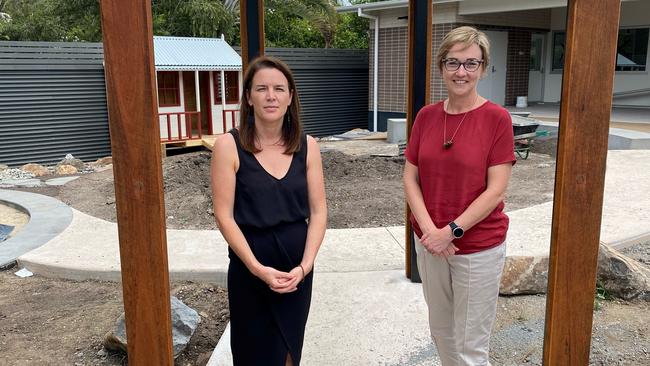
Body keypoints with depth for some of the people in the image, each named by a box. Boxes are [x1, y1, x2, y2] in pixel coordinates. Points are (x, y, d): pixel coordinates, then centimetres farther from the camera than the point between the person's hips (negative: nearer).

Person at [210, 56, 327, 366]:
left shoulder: (307, 146, -1)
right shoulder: (229, 146, -10)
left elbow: (318, 211, -1)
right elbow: (224, 216, -11)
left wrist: (305, 266, -12)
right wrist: (258, 268, -17)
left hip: (298, 267, 3)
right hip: (249, 269, -2)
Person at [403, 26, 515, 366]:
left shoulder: (496, 118, -11)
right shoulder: (426, 116, 1)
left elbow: (495, 190, -14)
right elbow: (410, 178, 1)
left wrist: (451, 231, -18)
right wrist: (430, 230, -12)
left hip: (479, 248, -4)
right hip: (430, 244, 4)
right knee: (440, 332, 20)